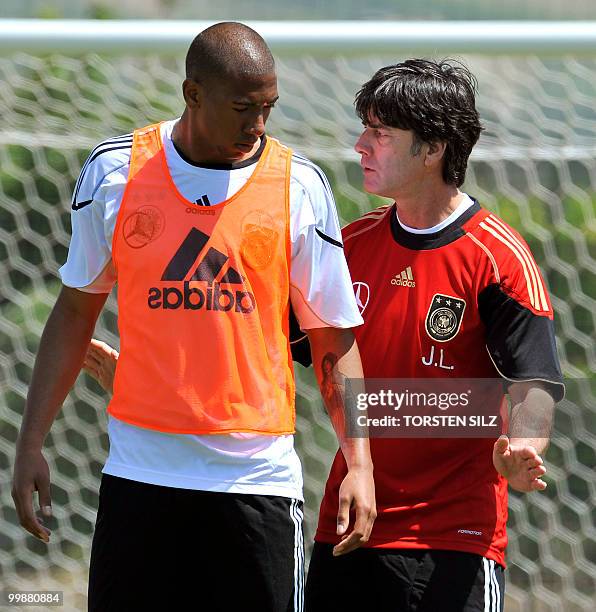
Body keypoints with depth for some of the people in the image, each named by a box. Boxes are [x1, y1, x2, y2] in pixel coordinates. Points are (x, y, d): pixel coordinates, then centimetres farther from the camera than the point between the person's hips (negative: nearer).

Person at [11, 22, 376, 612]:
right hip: (138, 469, 1)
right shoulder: (114, 170, 3)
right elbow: (76, 310, 12)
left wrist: (359, 462, -5)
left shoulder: (300, 185, 1)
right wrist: (30, 443, 9)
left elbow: (334, 337, 5)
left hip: (256, 473, -1)